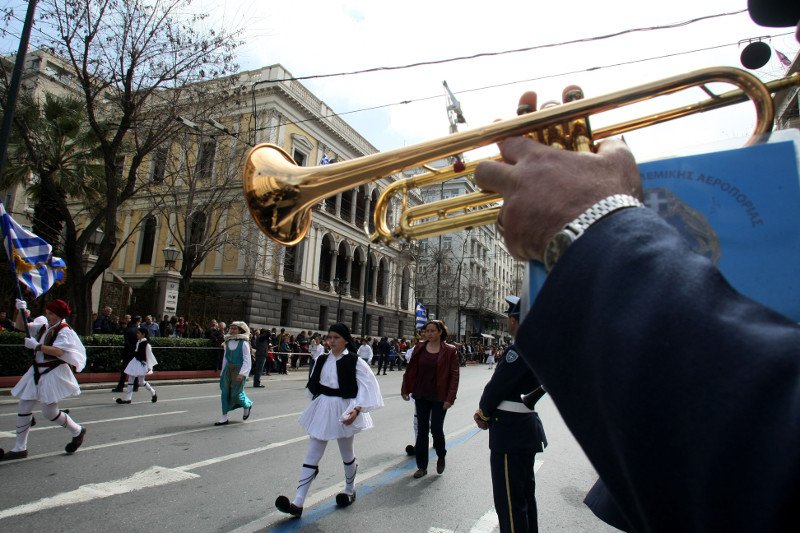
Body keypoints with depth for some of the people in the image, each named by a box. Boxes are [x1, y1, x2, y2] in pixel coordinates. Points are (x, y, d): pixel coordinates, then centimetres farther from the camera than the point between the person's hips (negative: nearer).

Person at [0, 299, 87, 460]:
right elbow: (20, 326, 12)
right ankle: (19, 448, 19)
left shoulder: (64, 331, -14)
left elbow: (58, 351, -27)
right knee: (23, 409, 8)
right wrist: (21, 311, -3)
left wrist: (36, 346, -25)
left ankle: (77, 431, 20)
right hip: (37, 372, 8)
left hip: (54, 374, -8)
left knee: (49, 412, -4)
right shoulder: (43, 326, 10)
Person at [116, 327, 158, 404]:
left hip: (142, 363, -8)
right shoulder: (138, 342, 6)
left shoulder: (146, 344, -17)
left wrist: (149, 366, -18)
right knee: (130, 380, 6)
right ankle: (128, 398, 10)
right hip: (135, 362, 8)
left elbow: (149, 355, -16)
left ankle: (153, 392, 21)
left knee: (142, 382, -1)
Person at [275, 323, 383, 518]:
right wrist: (317, 405, 17)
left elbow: (368, 387, -18)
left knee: (347, 454, 17)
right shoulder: (321, 360, 1)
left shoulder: (355, 362, -14)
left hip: (343, 410, -4)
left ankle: (350, 490, 40)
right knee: (312, 455, 2)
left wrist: (357, 409, -29)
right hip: (322, 410, 4)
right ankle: (297, 503, 4)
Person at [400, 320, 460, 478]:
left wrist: (450, 398, -14)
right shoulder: (419, 348, 1)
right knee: (422, 430, 9)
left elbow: (454, 375, -9)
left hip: (439, 397, -3)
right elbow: (411, 370, 4)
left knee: (436, 429, 2)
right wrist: (405, 389, 0)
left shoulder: (449, 351, -8)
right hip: (421, 395, 3)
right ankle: (422, 466, 22)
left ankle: (441, 456, 33)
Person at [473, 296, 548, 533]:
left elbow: (496, 387, -17)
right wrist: (488, 412, 5)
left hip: (511, 433, -10)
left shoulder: (519, 350, -22)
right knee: (525, 494, 22)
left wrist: (484, 414, 1)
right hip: (526, 428, 10)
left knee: (510, 500, 0)